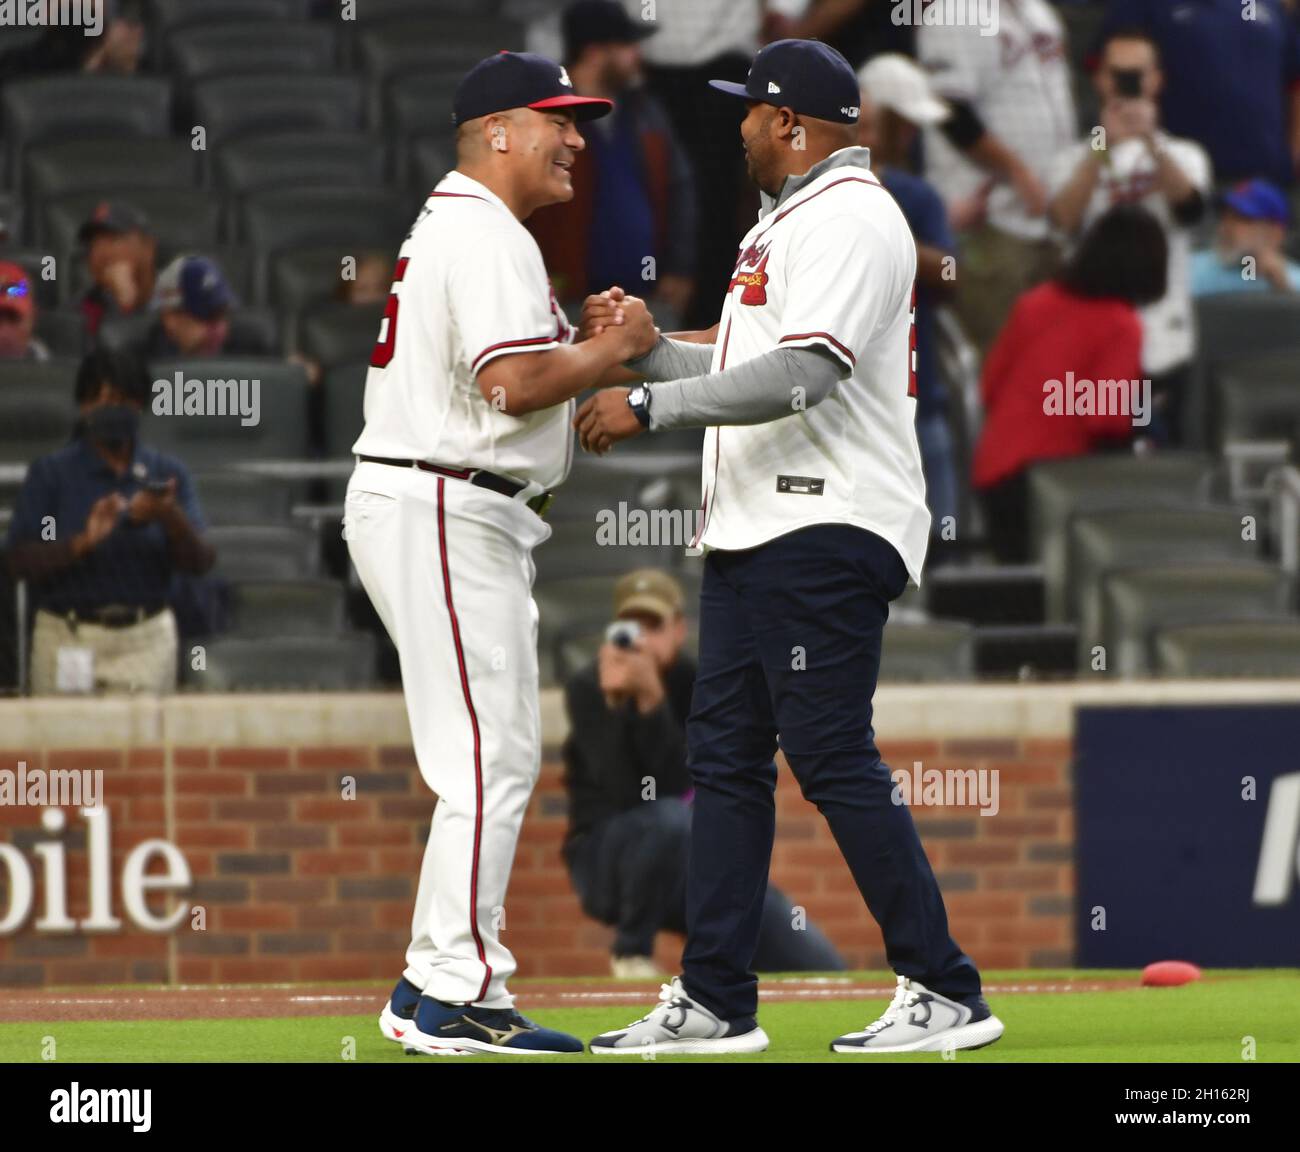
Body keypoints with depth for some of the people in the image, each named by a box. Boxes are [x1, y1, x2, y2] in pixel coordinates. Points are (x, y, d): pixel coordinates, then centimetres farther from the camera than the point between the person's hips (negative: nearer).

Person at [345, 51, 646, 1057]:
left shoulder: (450, 229, 22)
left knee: (499, 758, 13)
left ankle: (434, 991, 14)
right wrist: (611, 350, -9)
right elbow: (515, 382, -24)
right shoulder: (486, 235, -13)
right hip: (444, 513, -11)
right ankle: (457, 997, -13)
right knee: (491, 758, -12)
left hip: (464, 520, 11)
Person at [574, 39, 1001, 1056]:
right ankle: (715, 1002, 11)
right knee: (726, 753, 8)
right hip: (752, 533, 11)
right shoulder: (786, 221, 22)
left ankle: (945, 994, -10)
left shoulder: (850, 218, -12)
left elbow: (802, 376, -24)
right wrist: (651, 348, 13)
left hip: (826, 532, -11)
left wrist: (650, 407, -23)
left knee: (834, 758, -13)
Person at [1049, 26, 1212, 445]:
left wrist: (1150, 142, -30)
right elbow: (1065, 218, -11)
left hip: (1164, 346, 0)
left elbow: (1192, 207, -14)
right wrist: (1104, 147, -22)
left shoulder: (1183, 155, 10)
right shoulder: (1076, 159, 9)